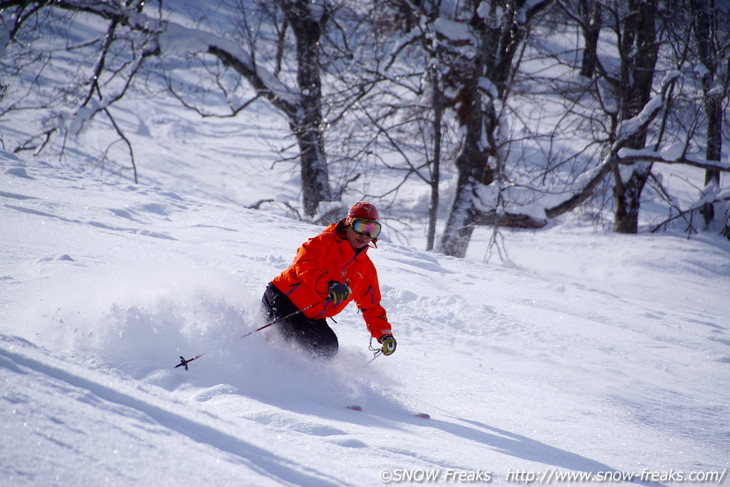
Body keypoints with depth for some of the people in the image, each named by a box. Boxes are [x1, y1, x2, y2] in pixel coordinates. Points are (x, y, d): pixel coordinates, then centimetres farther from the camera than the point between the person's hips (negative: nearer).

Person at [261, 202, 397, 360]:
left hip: (311, 317, 6)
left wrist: (385, 335, 0)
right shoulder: (326, 242, -7)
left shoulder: (367, 270, 11)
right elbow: (303, 263, -25)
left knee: (328, 349, -14)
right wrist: (329, 285, -39)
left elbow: (371, 307, 15)